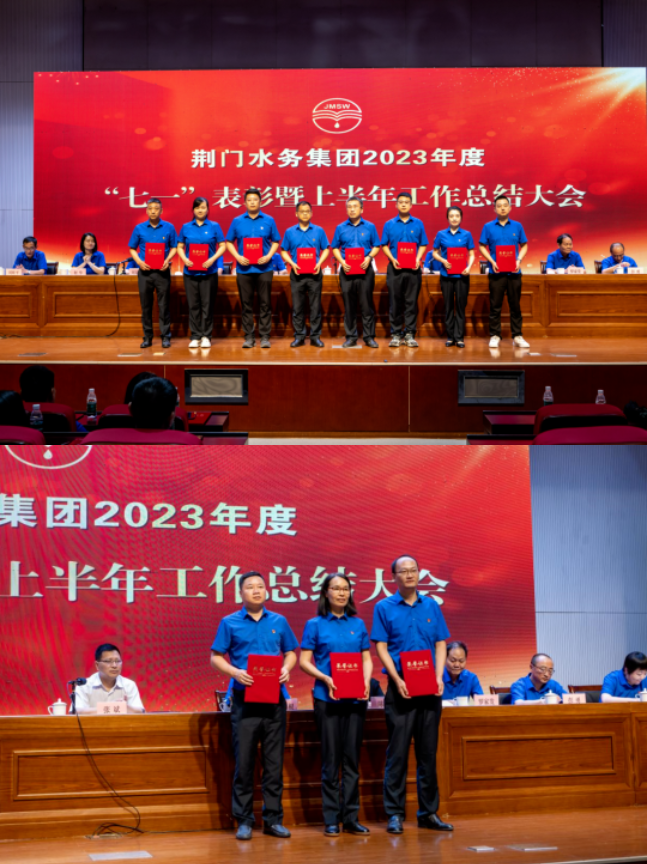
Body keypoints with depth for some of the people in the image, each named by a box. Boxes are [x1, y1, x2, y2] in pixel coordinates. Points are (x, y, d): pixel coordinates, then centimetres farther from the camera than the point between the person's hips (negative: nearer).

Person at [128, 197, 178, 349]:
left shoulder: (169, 228, 2)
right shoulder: (139, 228, 5)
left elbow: (174, 247, 6)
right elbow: (132, 249, 9)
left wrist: (167, 260, -11)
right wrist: (139, 261, -8)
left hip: (162, 272, -1)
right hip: (145, 271, 1)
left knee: (164, 305, -1)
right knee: (146, 306, 5)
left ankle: (165, 336, 5)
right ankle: (147, 337, 12)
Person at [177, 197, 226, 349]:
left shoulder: (214, 226, 3)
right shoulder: (186, 227, 7)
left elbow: (222, 246, 2)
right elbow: (180, 247, 9)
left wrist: (212, 259, -13)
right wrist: (185, 259, -10)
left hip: (208, 272, -1)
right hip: (190, 272, 1)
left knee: (207, 305, 0)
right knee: (193, 305, 3)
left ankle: (206, 336, 6)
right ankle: (195, 336, 8)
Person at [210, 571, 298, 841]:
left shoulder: (279, 622, 10)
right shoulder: (230, 623, 3)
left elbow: (290, 653, 15)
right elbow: (216, 657, 2)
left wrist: (286, 669, -7)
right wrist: (235, 672, -16)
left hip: (274, 698, 2)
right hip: (245, 697, -2)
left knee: (274, 761, 5)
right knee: (244, 761, -1)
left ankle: (273, 818, 12)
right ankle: (244, 820, 7)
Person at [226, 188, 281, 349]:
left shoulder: (269, 221, 4)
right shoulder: (237, 221, 5)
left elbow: (275, 242, 8)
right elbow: (229, 242, 8)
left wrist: (268, 256, -9)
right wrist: (238, 256, -8)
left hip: (264, 268, -1)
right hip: (244, 268, 1)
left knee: (265, 303, 0)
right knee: (246, 304, 4)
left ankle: (265, 336, 6)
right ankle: (248, 337, 10)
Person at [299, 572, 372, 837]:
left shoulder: (358, 624, 12)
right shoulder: (315, 625, 3)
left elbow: (367, 658, 12)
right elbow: (304, 661, -1)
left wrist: (367, 681, -7)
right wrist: (325, 679, -16)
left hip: (356, 697, 3)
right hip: (327, 698, -3)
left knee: (352, 758, 5)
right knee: (331, 759, 0)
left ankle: (351, 818, 11)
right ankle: (331, 820, 6)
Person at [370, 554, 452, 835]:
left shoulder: (431, 606, 10)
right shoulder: (384, 608, 1)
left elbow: (441, 644, 9)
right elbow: (381, 648, -4)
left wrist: (439, 676, -7)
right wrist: (398, 680, -15)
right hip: (400, 688, -3)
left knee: (428, 752, 7)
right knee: (397, 753, -2)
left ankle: (428, 812, 14)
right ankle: (395, 814, 3)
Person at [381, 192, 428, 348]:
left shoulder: (418, 224, 6)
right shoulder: (389, 224, 5)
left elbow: (423, 245, 7)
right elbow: (384, 245, 6)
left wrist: (418, 259, -9)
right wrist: (392, 259, -10)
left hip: (413, 268, 0)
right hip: (395, 267, 0)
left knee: (411, 302, 1)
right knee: (395, 302, 1)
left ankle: (410, 334, 6)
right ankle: (396, 334, 7)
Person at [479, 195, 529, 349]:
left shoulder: (517, 226, 7)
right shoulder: (488, 227, 3)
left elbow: (524, 246, 10)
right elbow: (482, 247, 4)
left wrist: (519, 260, -7)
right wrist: (492, 262, -10)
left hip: (514, 272, 1)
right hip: (496, 272, -1)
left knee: (515, 304, 4)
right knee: (495, 305, 2)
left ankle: (517, 336, 10)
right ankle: (495, 336, 9)